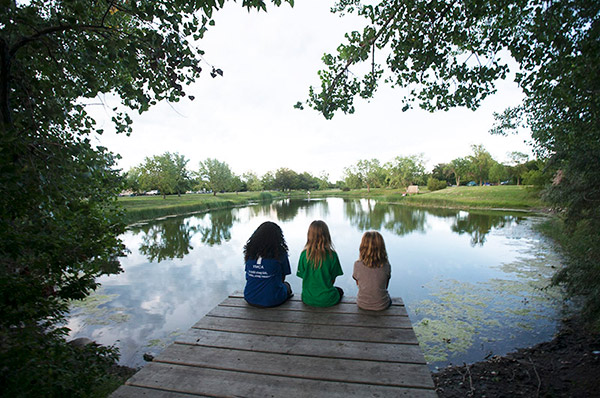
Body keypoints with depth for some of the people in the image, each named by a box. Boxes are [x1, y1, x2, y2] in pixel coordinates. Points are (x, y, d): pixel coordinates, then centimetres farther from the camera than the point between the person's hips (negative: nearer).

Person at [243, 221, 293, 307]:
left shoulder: (250, 252, -4)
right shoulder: (280, 253, -14)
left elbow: (248, 277, 6)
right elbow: (282, 278, -2)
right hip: (271, 301, -3)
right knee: (286, 285, 26)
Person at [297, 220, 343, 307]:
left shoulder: (304, 254, -12)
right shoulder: (332, 255, -16)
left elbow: (303, 276, -3)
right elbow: (333, 279, -5)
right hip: (327, 300, -3)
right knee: (339, 290, 31)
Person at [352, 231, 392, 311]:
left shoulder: (358, 264, -20)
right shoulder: (386, 265, -18)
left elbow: (358, 284, -2)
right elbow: (386, 286, -2)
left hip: (362, 304, 0)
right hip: (382, 305, 0)